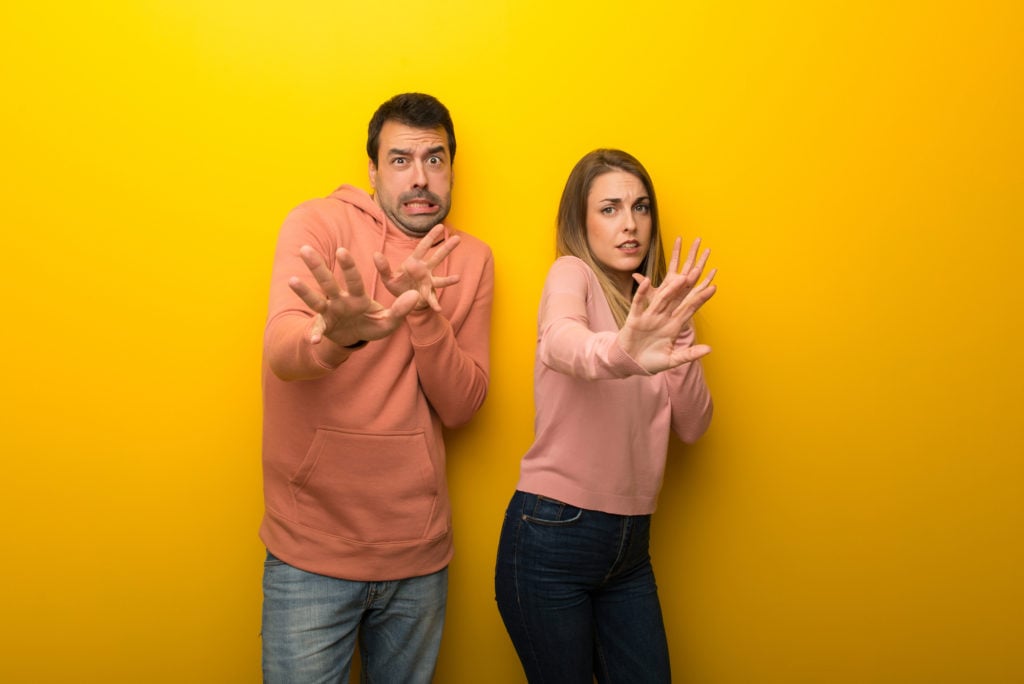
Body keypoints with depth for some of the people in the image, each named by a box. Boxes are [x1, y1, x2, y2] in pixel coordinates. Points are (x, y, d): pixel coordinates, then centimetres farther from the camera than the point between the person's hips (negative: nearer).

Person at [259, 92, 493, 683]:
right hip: (312, 553, -3)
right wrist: (339, 335, -46)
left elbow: (459, 407, -3)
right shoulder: (320, 223, -5)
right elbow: (281, 347, -23)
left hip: (419, 554, 4)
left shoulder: (470, 259, 5)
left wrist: (425, 314, -20)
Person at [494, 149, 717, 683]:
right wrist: (621, 352, -55)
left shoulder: (650, 302, 10)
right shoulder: (572, 274, -7)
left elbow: (692, 426, 2)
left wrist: (678, 329, -11)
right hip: (552, 538, -6)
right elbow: (562, 341, -33)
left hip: (630, 544, 6)